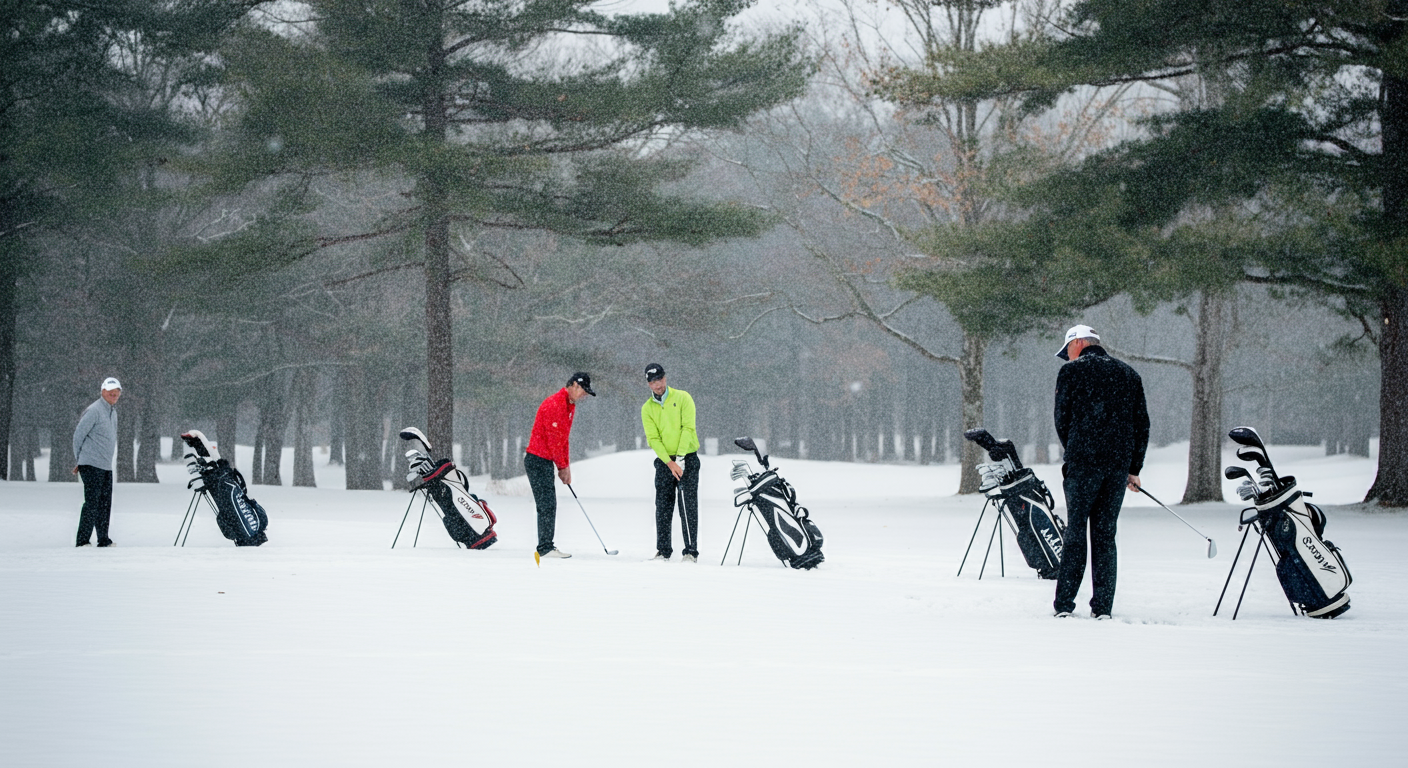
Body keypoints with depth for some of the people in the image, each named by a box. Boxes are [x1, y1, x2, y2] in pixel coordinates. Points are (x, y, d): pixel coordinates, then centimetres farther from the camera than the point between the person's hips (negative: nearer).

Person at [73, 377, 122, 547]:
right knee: (92, 503, -11)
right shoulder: (94, 410, -11)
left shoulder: (113, 412, 17)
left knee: (105, 504, 10)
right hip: (91, 466, -8)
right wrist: (79, 460, -2)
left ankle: (104, 540, 17)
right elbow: (78, 434, -10)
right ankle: (82, 541, -10)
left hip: (106, 466, 8)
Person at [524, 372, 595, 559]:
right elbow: (553, 440, -18)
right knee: (547, 505, -11)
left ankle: (546, 547, 15)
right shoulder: (555, 404, -18)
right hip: (538, 461, -10)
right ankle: (545, 548, -10)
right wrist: (563, 467, -9)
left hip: (545, 461, 10)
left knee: (548, 505, 11)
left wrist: (565, 467, 13)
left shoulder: (569, 406, 15)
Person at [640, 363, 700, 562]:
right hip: (664, 460, 3)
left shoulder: (682, 398, -2)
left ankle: (691, 551, -5)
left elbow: (688, 428, -9)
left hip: (688, 458, -3)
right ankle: (663, 551, 9)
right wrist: (670, 463, -15)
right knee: (663, 507, 2)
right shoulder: (647, 409, 6)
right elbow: (653, 439, -2)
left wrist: (680, 457, -18)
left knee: (689, 506, -6)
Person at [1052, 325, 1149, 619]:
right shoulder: (1129, 375, 14)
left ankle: (1064, 604, -1)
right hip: (1119, 467, 4)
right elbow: (1142, 424, 12)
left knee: (1075, 532, 2)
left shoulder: (1072, 372, -1)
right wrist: (1134, 468, 15)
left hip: (1083, 464, -4)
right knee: (1105, 534, 8)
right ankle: (1103, 607, 4)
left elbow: (1062, 421, 1)